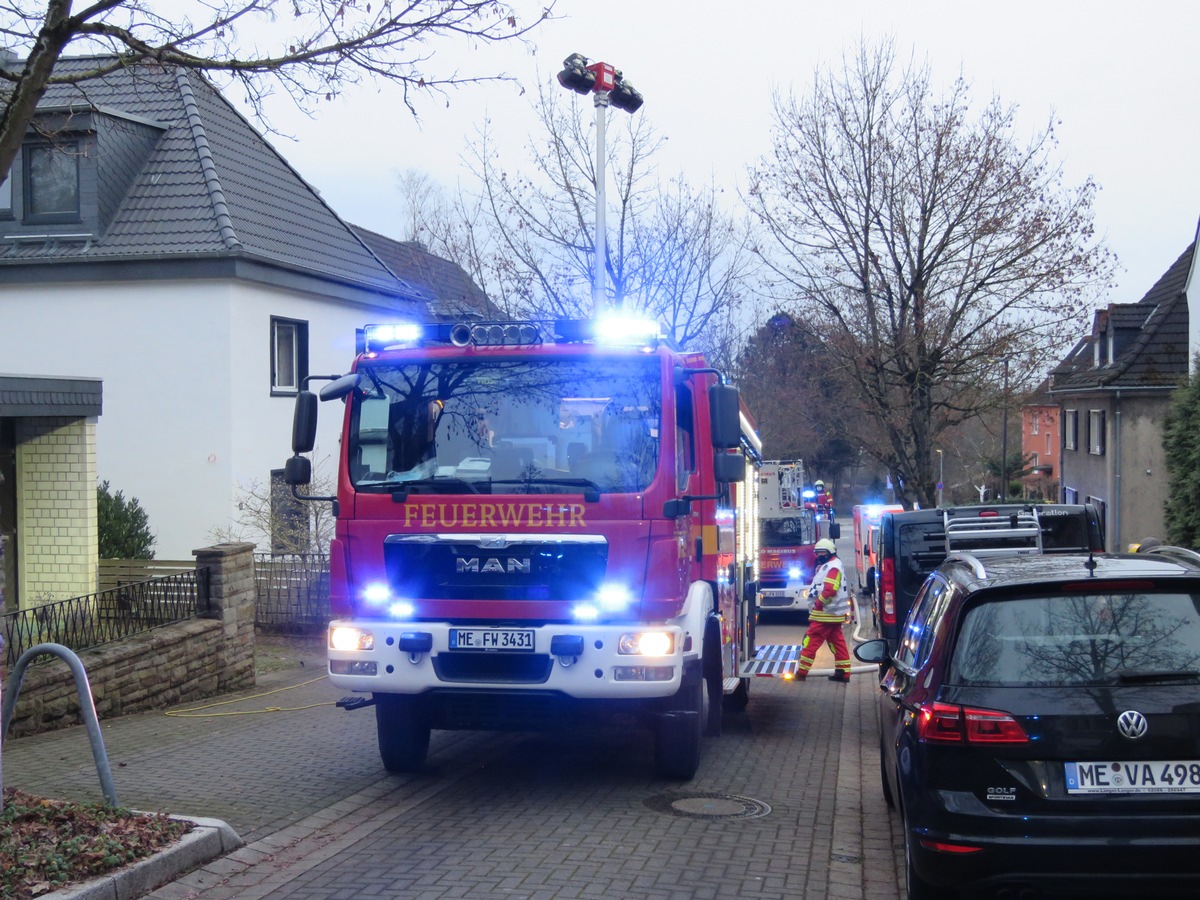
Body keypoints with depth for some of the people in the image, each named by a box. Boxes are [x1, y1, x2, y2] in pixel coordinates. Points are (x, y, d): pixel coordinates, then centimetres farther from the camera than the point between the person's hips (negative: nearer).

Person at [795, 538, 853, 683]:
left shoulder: (833, 567, -15)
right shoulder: (827, 566, 20)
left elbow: (829, 590, -26)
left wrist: (818, 604, -18)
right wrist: (818, 605, 13)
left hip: (825, 614, -11)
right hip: (833, 614, 11)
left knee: (811, 641, -9)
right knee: (838, 642, 10)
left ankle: (801, 672, -8)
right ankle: (843, 673, 12)